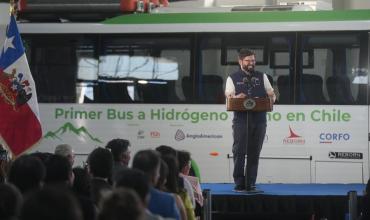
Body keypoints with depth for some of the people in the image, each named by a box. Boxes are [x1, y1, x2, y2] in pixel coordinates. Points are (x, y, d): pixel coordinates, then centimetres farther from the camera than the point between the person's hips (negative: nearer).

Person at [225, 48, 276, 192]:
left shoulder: (262, 77, 18)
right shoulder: (233, 78, 9)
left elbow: (271, 94, 15)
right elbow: (228, 96, -2)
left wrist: (272, 98, -9)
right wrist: (236, 97, -24)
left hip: (259, 119, 3)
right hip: (241, 118, -3)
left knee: (254, 153, 2)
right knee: (239, 152, -8)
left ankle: (250, 184, 6)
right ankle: (239, 183, -2)